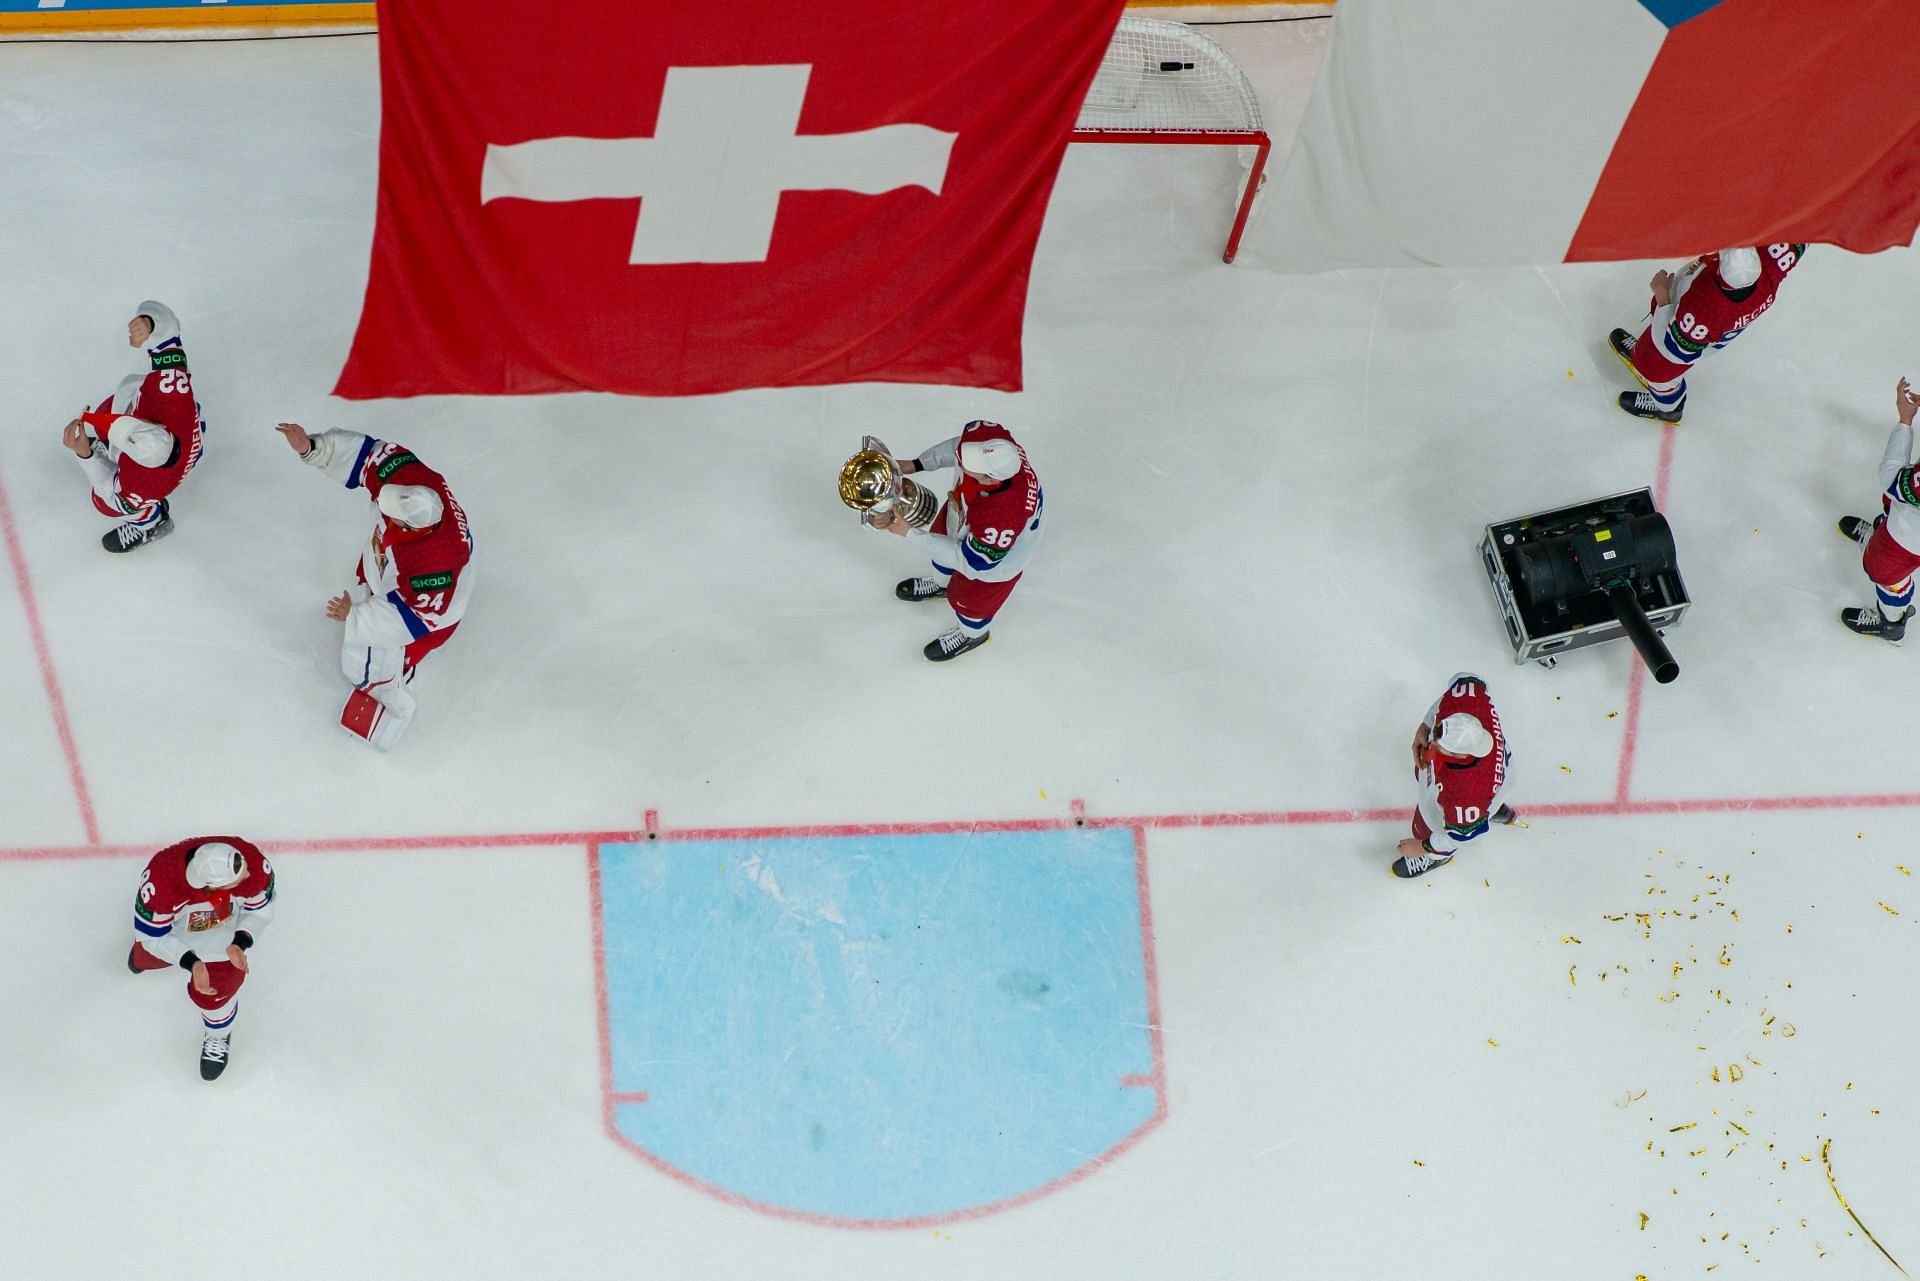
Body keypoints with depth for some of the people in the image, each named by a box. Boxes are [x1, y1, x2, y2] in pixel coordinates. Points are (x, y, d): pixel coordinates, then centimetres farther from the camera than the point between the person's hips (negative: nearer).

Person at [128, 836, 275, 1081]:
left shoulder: (254, 865, -42)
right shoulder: (160, 881, -47)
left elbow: (260, 908, -18)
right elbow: (153, 934, -28)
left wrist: (240, 943, -32)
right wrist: (191, 963, -38)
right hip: (167, 922, 0)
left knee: (213, 992, 3)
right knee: (151, 956, 30)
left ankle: (219, 1036, 39)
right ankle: (142, 957, 71)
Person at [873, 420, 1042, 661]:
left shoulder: (1002, 519, -50)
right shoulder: (987, 435, -37)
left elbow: (968, 561, -34)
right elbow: (960, 443, -10)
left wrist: (909, 534, -34)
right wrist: (916, 464, -12)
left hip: (999, 557, -6)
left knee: (967, 597, 23)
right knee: (941, 534, 34)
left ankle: (970, 634, 59)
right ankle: (942, 583, 69)